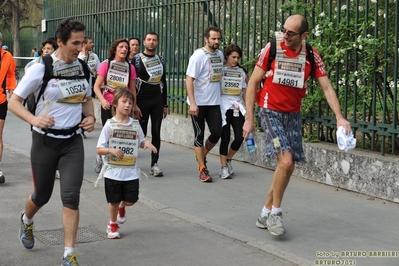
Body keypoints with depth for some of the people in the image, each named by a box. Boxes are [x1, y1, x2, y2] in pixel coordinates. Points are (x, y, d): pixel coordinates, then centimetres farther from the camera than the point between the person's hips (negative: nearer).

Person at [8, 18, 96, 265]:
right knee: (42, 195, 13)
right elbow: (14, 101, -9)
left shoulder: (83, 67, 1)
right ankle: (26, 220, 50)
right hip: (45, 140, -2)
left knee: (71, 196, -9)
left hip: (73, 141, 2)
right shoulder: (40, 68, -14)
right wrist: (33, 119, -26)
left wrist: (91, 117, -3)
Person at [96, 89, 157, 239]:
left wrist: (147, 143, -4)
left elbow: (141, 141, 18)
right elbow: (99, 149, -8)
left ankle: (121, 207, 41)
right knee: (114, 201, 8)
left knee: (131, 200, 4)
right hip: (113, 172, -3)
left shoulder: (135, 124, 2)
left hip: (131, 172, 3)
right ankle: (112, 225, 34)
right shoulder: (109, 125, -9)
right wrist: (111, 150, -27)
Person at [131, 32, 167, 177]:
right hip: (142, 100, -4)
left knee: (156, 133, 3)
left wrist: (165, 104, 14)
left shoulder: (161, 60, 11)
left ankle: (154, 164, 8)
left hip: (158, 101, 4)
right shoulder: (136, 59, -3)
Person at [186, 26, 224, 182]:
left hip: (214, 102, 6)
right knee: (199, 135, 3)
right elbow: (189, 79, -15)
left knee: (217, 133, 4)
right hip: (198, 103, -6)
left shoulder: (220, 55, 7)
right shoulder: (198, 55, -12)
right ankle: (202, 169, 9)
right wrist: (192, 103, -20)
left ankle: (202, 156, 31)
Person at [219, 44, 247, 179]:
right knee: (225, 138, -4)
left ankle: (228, 160, 20)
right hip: (223, 108, -3)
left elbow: (244, 91, 17)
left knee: (239, 137, -4)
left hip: (237, 108, 4)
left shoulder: (241, 72, 12)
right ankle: (224, 167, 6)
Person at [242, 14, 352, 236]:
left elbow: (327, 87, -2)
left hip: (293, 115, 4)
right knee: (286, 160, -20)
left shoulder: (312, 56, -3)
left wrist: (340, 117, -15)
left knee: (288, 167, 6)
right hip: (271, 112, -4)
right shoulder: (272, 49, -11)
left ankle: (266, 213, 24)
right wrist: (249, 119, -8)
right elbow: (253, 82, -6)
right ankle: (276, 212, -2)